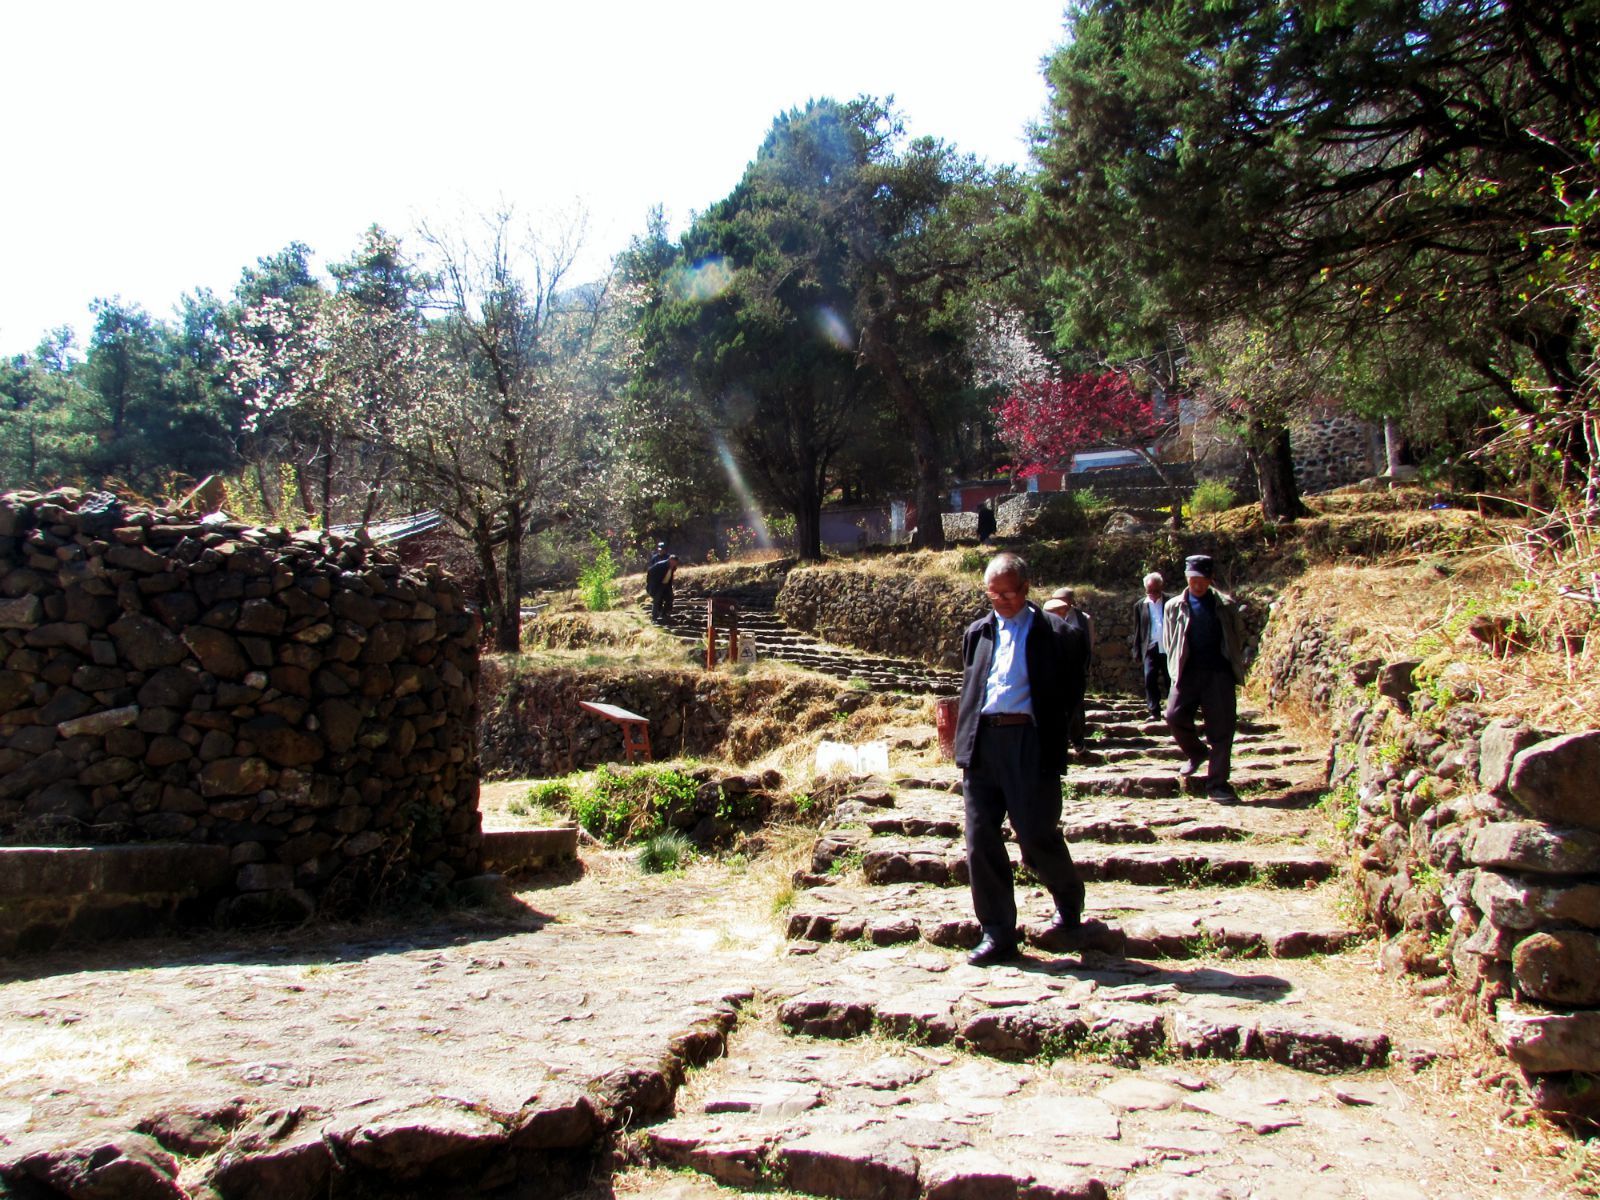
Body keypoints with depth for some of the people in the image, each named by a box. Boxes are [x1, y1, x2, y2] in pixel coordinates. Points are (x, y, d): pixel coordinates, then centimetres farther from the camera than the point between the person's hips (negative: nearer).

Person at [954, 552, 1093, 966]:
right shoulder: (977, 633, 16)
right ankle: (997, 934, 14)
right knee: (980, 840, 2)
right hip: (982, 744, 5)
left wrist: (1054, 736, -7)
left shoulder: (1056, 634, 1)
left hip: (1030, 744, -5)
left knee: (1037, 835, 0)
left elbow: (1071, 695, 2)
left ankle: (1069, 905, 31)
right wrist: (964, 745, 14)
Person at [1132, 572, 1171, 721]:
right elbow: (1137, 631, 9)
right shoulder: (1140, 606, 7)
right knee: (1150, 679, -6)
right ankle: (1154, 712, -1)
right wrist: (1137, 652, 4)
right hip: (1150, 648, 1)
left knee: (1170, 680, 3)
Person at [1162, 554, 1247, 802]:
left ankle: (1217, 783, 5)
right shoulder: (1174, 607, 8)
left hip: (1219, 673, 0)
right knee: (1175, 716, -13)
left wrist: (1235, 664, 10)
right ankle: (1197, 752, 19)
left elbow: (1239, 637, 16)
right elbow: (1168, 641, 14)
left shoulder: (1226, 605, 8)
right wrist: (1177, 667, 5)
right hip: (1187, 672, 1)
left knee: (1222, 727, -3)